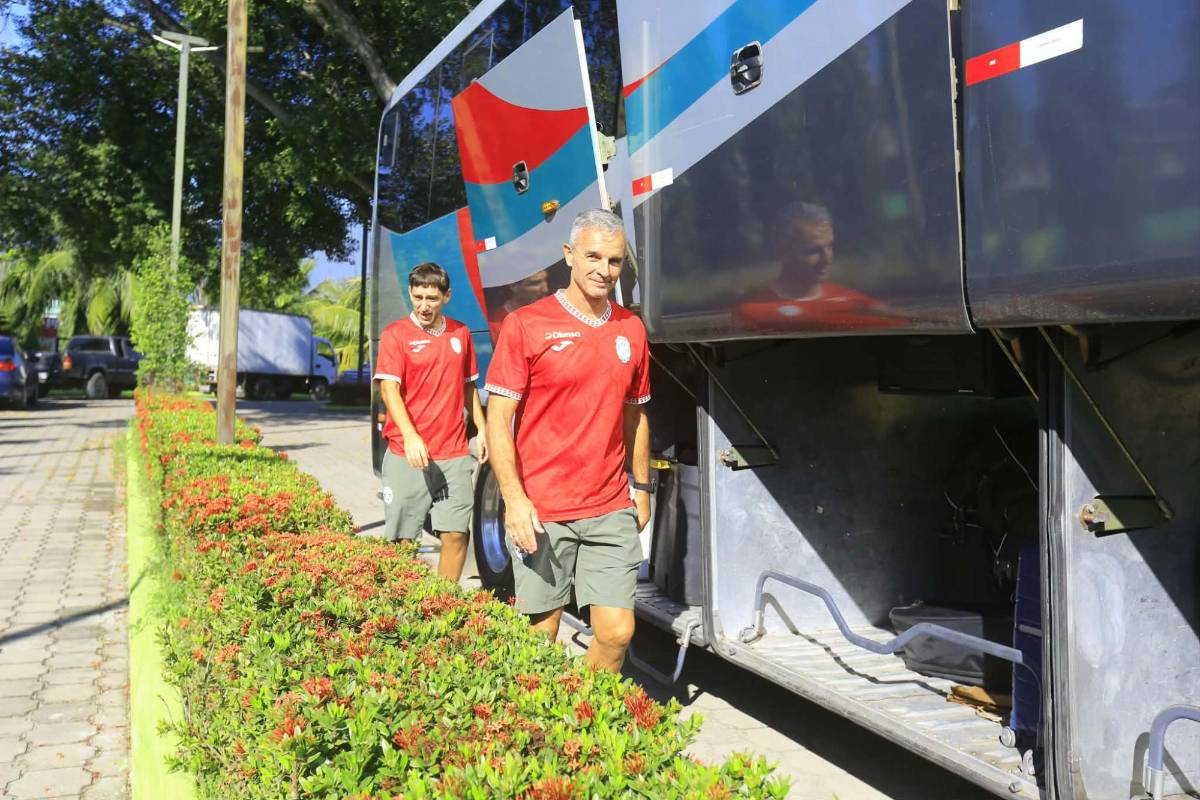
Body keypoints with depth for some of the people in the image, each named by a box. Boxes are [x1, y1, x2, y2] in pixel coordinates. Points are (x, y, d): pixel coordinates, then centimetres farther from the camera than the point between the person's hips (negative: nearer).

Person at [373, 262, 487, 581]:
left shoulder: (461, 333, 12)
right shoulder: (396, 334, -2)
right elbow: (389, 389, -12)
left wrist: (481, 429, 14)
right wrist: (410, 436, -25)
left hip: (453, 455, 3)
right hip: (407, 456, -3)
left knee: (456, 534, 0)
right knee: (400, 539, 2)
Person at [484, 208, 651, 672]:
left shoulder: (631, 330, 9)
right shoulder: (526, 325, -5)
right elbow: (498, 417, -7)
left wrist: (641, 488, 18)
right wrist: (513, 498, -14)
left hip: (611, 512, 4)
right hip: (541, 512, -3)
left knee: (617, 632, 3)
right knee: (539, 636, 7)